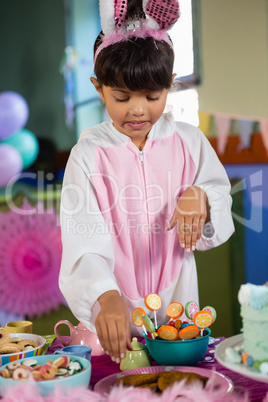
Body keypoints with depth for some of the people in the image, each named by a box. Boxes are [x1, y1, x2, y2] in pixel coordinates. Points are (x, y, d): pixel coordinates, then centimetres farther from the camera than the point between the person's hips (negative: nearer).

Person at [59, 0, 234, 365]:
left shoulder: (188, 141, -3)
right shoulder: (89, 153, -11)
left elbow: (221, 194, 5)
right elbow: (84, 241, -20)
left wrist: (201, 197, -19)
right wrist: (107, 297, -36)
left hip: (177, 300, 2)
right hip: (114, 307, -1)